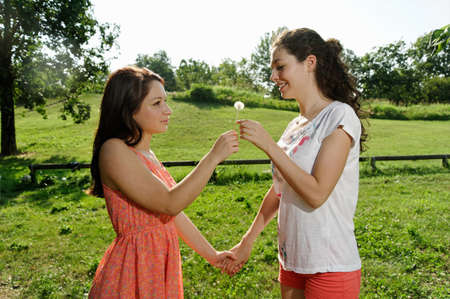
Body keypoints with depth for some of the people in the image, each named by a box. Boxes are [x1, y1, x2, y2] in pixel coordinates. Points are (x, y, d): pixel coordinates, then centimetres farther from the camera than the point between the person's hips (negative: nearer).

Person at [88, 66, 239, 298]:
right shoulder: (114, 151, -18)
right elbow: (170, 203, -25)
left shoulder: (146, 154, 8)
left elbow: (175, 214, 11)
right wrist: (213, 157, -24)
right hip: (133, 270, -8)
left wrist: (211, 254, 13)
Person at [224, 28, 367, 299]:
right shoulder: (295, 126, 7)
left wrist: (268, 144, -20)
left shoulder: (340, 116, -14)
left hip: (331, 267, -7)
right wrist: (247, 241, 16)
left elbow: (316, 193, -21)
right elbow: (278, 190, 13)